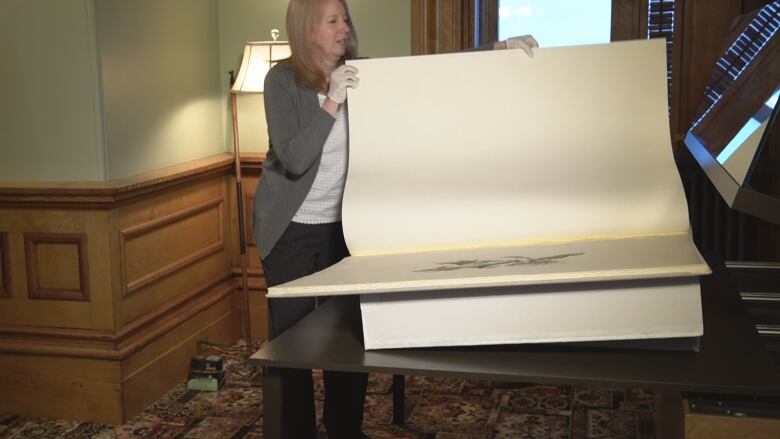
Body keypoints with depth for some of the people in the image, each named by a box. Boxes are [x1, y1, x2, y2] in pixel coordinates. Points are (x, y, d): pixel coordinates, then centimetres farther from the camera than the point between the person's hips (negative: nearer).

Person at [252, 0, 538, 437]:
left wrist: (499, 49, -15)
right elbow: (293, 160, -23)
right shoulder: (283, 79, -13)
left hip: (343, 224, 3)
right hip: (292, 228, -3)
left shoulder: (361, 72, -3)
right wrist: (332, 101, -29)